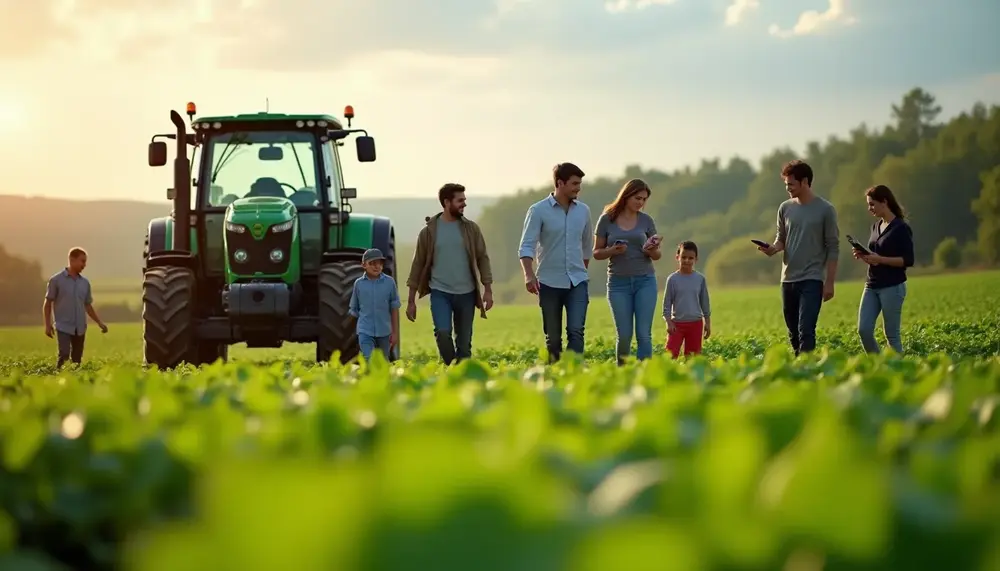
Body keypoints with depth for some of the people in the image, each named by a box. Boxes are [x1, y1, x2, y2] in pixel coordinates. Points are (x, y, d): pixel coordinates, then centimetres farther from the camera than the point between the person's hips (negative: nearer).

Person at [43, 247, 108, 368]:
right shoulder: (56, 280, -2)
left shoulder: (85, 283, 10)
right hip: (63, 327, -5)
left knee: (77, 359, 5)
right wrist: (48, 325, -7)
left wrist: (100, 323, 7)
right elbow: (47, 304, 1)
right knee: (64, 355, -20)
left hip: (80, 328, 5)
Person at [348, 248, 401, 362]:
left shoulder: (389, 282, -1)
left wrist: (395, 332, 2)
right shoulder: (359, 283, -1)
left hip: (384, 331, 1)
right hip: (365, 331, -1)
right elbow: (354, 309, 10)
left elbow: (394, 309, 2)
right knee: (369, 361, -17)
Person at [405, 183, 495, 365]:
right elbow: (418, 265, 4)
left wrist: (488, 290, -4)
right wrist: (411, 300, 3)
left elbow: (482, 258, 6)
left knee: (464, 342, 5)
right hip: (440, 292, -2)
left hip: (466, 293, 2)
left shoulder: (471, 229, 4)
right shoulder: (429, 231, 0)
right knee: (442, 332, -21)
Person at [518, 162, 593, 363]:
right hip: (549, 282, -2)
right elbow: (526, 246, -12)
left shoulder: (583, 211, 7)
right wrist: (529, 274, -27)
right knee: (553, 337, 6)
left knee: (576, 330, -14)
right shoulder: (538, 211, -5)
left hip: (577, 282, 2)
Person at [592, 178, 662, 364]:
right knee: (624, 335, -1)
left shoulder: (646, 220, 5)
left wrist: (651, 250, -11)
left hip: (645, 281, 1)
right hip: (619, 282, -1)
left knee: (644, 334, -7)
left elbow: (657, 256, 11)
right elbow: (597, 253, 5)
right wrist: (613, 251, -15)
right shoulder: (607, 219, 1)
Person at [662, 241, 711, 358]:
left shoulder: (700, 279, 2)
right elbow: (667, 303, 0)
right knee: (670, 355, -10)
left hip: (695, 323, 2)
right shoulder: (673, 279, -3)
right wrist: (669, 322, -9)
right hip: (677, 323, -2)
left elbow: (705, 302, 9)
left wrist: (708, 323, 8)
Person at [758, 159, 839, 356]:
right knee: (793, 332, 9)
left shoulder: (825, 210, -4)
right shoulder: (785, 208, 8)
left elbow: (833, 248, -3)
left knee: (806, 330, -15)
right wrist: (773, 248, -9)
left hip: (812, 280, -5)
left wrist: (829, 282, -6)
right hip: (788, 279, 5)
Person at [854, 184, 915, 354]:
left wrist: (880, 259, -21)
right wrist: (864, 256, 3)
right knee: (864, 330, -1)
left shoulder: (901, 228, -9)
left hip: (893, 287, -7)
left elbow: (908, 260, -14)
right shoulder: (876, 227, 13)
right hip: (872, 286, 7)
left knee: (891, 334, -3)